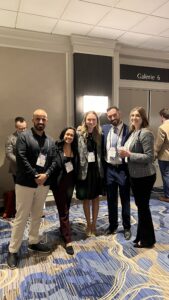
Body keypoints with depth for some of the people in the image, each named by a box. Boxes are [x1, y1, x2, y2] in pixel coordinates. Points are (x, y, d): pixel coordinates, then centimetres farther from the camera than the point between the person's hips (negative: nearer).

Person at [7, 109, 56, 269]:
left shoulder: (50, 141, 8)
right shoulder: (24, 136, -7)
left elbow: (54, 161, 4)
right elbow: (21, 159, -16)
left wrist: (46, 175, -13)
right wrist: (35, 176, -17)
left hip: (43, 183, 5)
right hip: (25, 183, -5)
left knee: (37, 215, 17)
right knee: (21, 217, 3)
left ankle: (33, 242, 35)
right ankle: (13, 250, 17)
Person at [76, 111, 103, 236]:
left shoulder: (100, 135, 2)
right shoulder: (80, 135, -7)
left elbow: (103, 153, 2)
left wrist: (102, 168, -5)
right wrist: (79, 169, -14)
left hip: (97, 169, 2)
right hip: (84, 170, -2)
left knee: (96, 198, 13)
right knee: (86, 199, 12)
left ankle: (94, 224, 30)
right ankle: (88, 225, 31)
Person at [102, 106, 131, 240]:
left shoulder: (128, 129, -9)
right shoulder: (105, 128, 4)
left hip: (123, 169, -3)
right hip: (109, 169, 4)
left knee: (125, 199, 12)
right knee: (111, 199, 16)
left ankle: (127, 227, 29)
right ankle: (113, 225, 34)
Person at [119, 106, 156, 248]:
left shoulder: (146, 133, -19)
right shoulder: (133, 132, 8)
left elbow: (149, 157, -24)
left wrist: (129, 154, -23)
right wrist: (125, 153, 2)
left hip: (145, 176, -9)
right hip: (135, 175, 9)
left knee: (143, 206, 4)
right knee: (140, 205, 18)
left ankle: (147, 239, 23)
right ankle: (141, 235, 35)